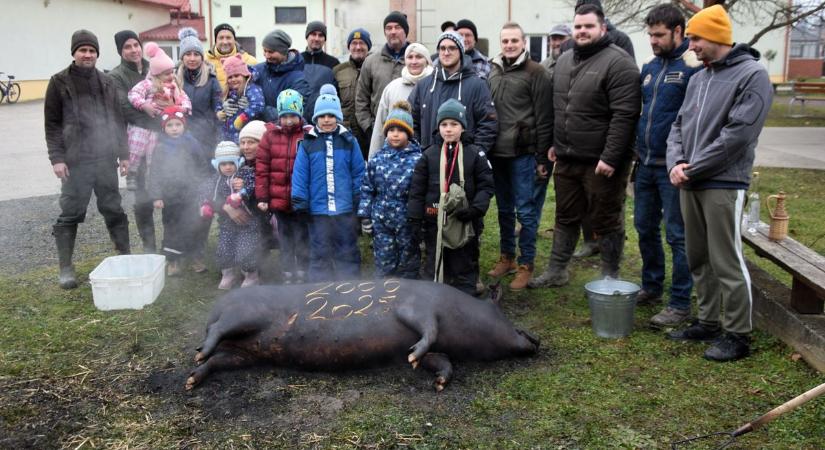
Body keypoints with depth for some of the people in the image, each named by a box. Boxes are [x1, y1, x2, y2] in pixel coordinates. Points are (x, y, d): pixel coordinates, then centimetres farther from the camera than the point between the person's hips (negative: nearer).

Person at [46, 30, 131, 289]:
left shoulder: (107, 83, 12)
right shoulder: (59, 82, 2)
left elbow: (118, 120, 15)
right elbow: (52, 124, 0)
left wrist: (123, 153, 9)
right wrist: (56, 157, -8)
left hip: (105, 159, 3)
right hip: (75, 161, -3)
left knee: (114, 209, 9)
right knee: (70, 214, 0)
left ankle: (125, 257, 19)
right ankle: (65, 268, 9)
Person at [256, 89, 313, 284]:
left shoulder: (309, 135, -6)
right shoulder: (270, 135, 1)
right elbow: (262, 168, 1)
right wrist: (262, 197, -2)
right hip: (279, 200, 3)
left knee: (302, 239, 7)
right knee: (285, 239, 14)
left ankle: (302, 275, 20)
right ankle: (287, 277, 25)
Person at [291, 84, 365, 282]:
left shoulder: (349, 141, 2)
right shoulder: (307, 143, 2)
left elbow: (359, 172, 2)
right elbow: (300, 175, 0)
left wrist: (359, 200, -1)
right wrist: (299, 202, -4)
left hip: (345, 208, 0)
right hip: (318, 209, 0)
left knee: (348, 253, 10)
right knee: (320, 254, 9)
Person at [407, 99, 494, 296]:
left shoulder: (475, 154, -2)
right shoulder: (429, 154, 1)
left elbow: (486, 186, -2)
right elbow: (417, 189, 1)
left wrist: (475, 209, -17)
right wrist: (415, 220, -3)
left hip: (465, 222, -1)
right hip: (435, 222, 2)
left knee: (464, 267, 9)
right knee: (433, 267, 12)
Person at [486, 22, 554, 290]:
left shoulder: (537, 73, -5)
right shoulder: (493, 72, 11)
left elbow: (544, 119, -8)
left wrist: (543, 158, -11)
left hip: (522, 153, -5)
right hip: (496, 152, 6)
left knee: (524, 210, 0)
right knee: (504, 209, 15)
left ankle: (526, 265, 11)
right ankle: (507, 257, 28)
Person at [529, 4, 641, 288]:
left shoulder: (618, 62, -12)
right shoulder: (564, 61, 12)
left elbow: (624, 115, -18)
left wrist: (610, 157, -22)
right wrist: (554, 143, 15)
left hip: (601, 162, -7)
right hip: (566, 159, 7)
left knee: (607, 221, 5)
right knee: (566, 217, 16)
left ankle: (610, 279, 18)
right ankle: (556, 271, 28)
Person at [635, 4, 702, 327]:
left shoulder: (694, 66, -11)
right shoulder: (649, 67, 12)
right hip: (646, 164, 7)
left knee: (677, 235, 1)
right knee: (645, 228, 16)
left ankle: (680, 304, 12)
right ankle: (651, 288, 32)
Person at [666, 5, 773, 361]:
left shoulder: (752, 75, -8)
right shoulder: (698, 78, 15)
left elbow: (737, 134, -16)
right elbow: (679, 125, 15)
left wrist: (692, 169, -14)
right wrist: (676, 162, -4)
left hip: (723, 186, -7)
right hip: (689, 185, 7)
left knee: (727, 263, -3)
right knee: (698, 260, 14)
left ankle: (737, 335, 9)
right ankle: (708, 322, 27)